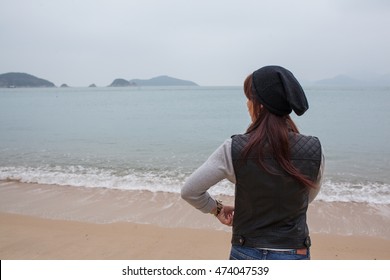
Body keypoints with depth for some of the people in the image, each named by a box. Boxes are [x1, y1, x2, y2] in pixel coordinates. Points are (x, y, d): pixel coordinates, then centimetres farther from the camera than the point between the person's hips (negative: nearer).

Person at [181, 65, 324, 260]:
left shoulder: (235, 149, -15)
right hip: (294, 257, 1)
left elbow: (190, 191, -10)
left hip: (247, 255, 0)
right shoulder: (313, 150, -10)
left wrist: (217, 209, 7)